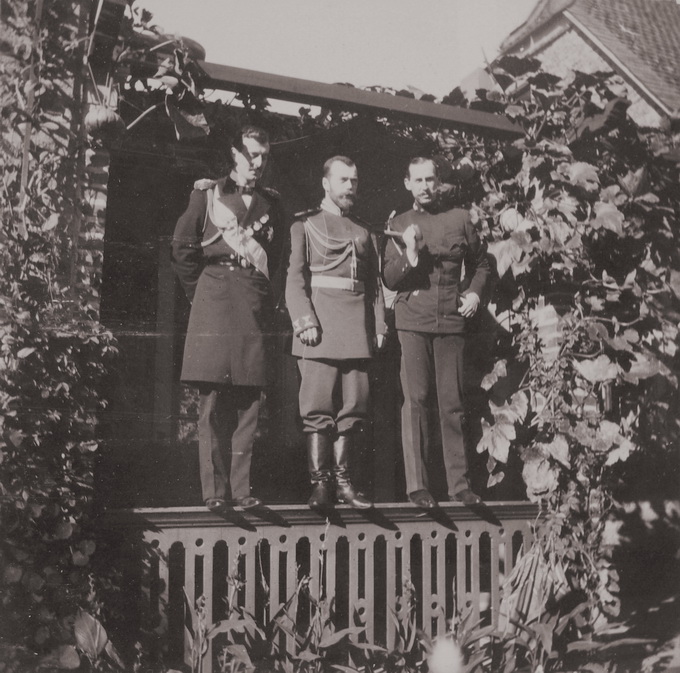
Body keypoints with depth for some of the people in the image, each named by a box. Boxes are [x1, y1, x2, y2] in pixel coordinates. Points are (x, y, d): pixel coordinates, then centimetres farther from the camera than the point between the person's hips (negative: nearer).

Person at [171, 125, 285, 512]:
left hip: (256, 305, 3)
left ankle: (241, 488, 6)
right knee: (213, 400, -5)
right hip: (215, 301, -3)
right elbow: (183, 247, 6)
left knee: (249, 401, 0)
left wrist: (263, 295, 13)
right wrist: (201, 291, 4)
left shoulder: (272, 203, 17)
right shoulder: (208, 193, 9)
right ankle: (215, 491, 1)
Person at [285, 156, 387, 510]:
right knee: (319, 407, -6)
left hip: (358, 328, 5)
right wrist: (304, 320, -14)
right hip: (321, 323, -4)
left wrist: (379, 327, 9)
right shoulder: (305, 225, 7)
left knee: (354, 406, 3)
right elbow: (295, 278, -1)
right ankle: (319, 483, 0)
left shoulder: (364, 231, 21)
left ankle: (342, 478, 12)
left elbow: (375, 283, 19)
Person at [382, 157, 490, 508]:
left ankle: (459, 482, 12)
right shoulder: (399, 225, 9)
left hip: (451, 321, 1)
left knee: (452, 403, 4)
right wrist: (409, 255, -13)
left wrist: (474, 292, 5)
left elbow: (480, 264, 22)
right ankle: (417, 484, 1)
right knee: (416, 401, -4)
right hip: (413, 321, -1)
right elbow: (389, 280, 3)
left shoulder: (459, 219, 11)